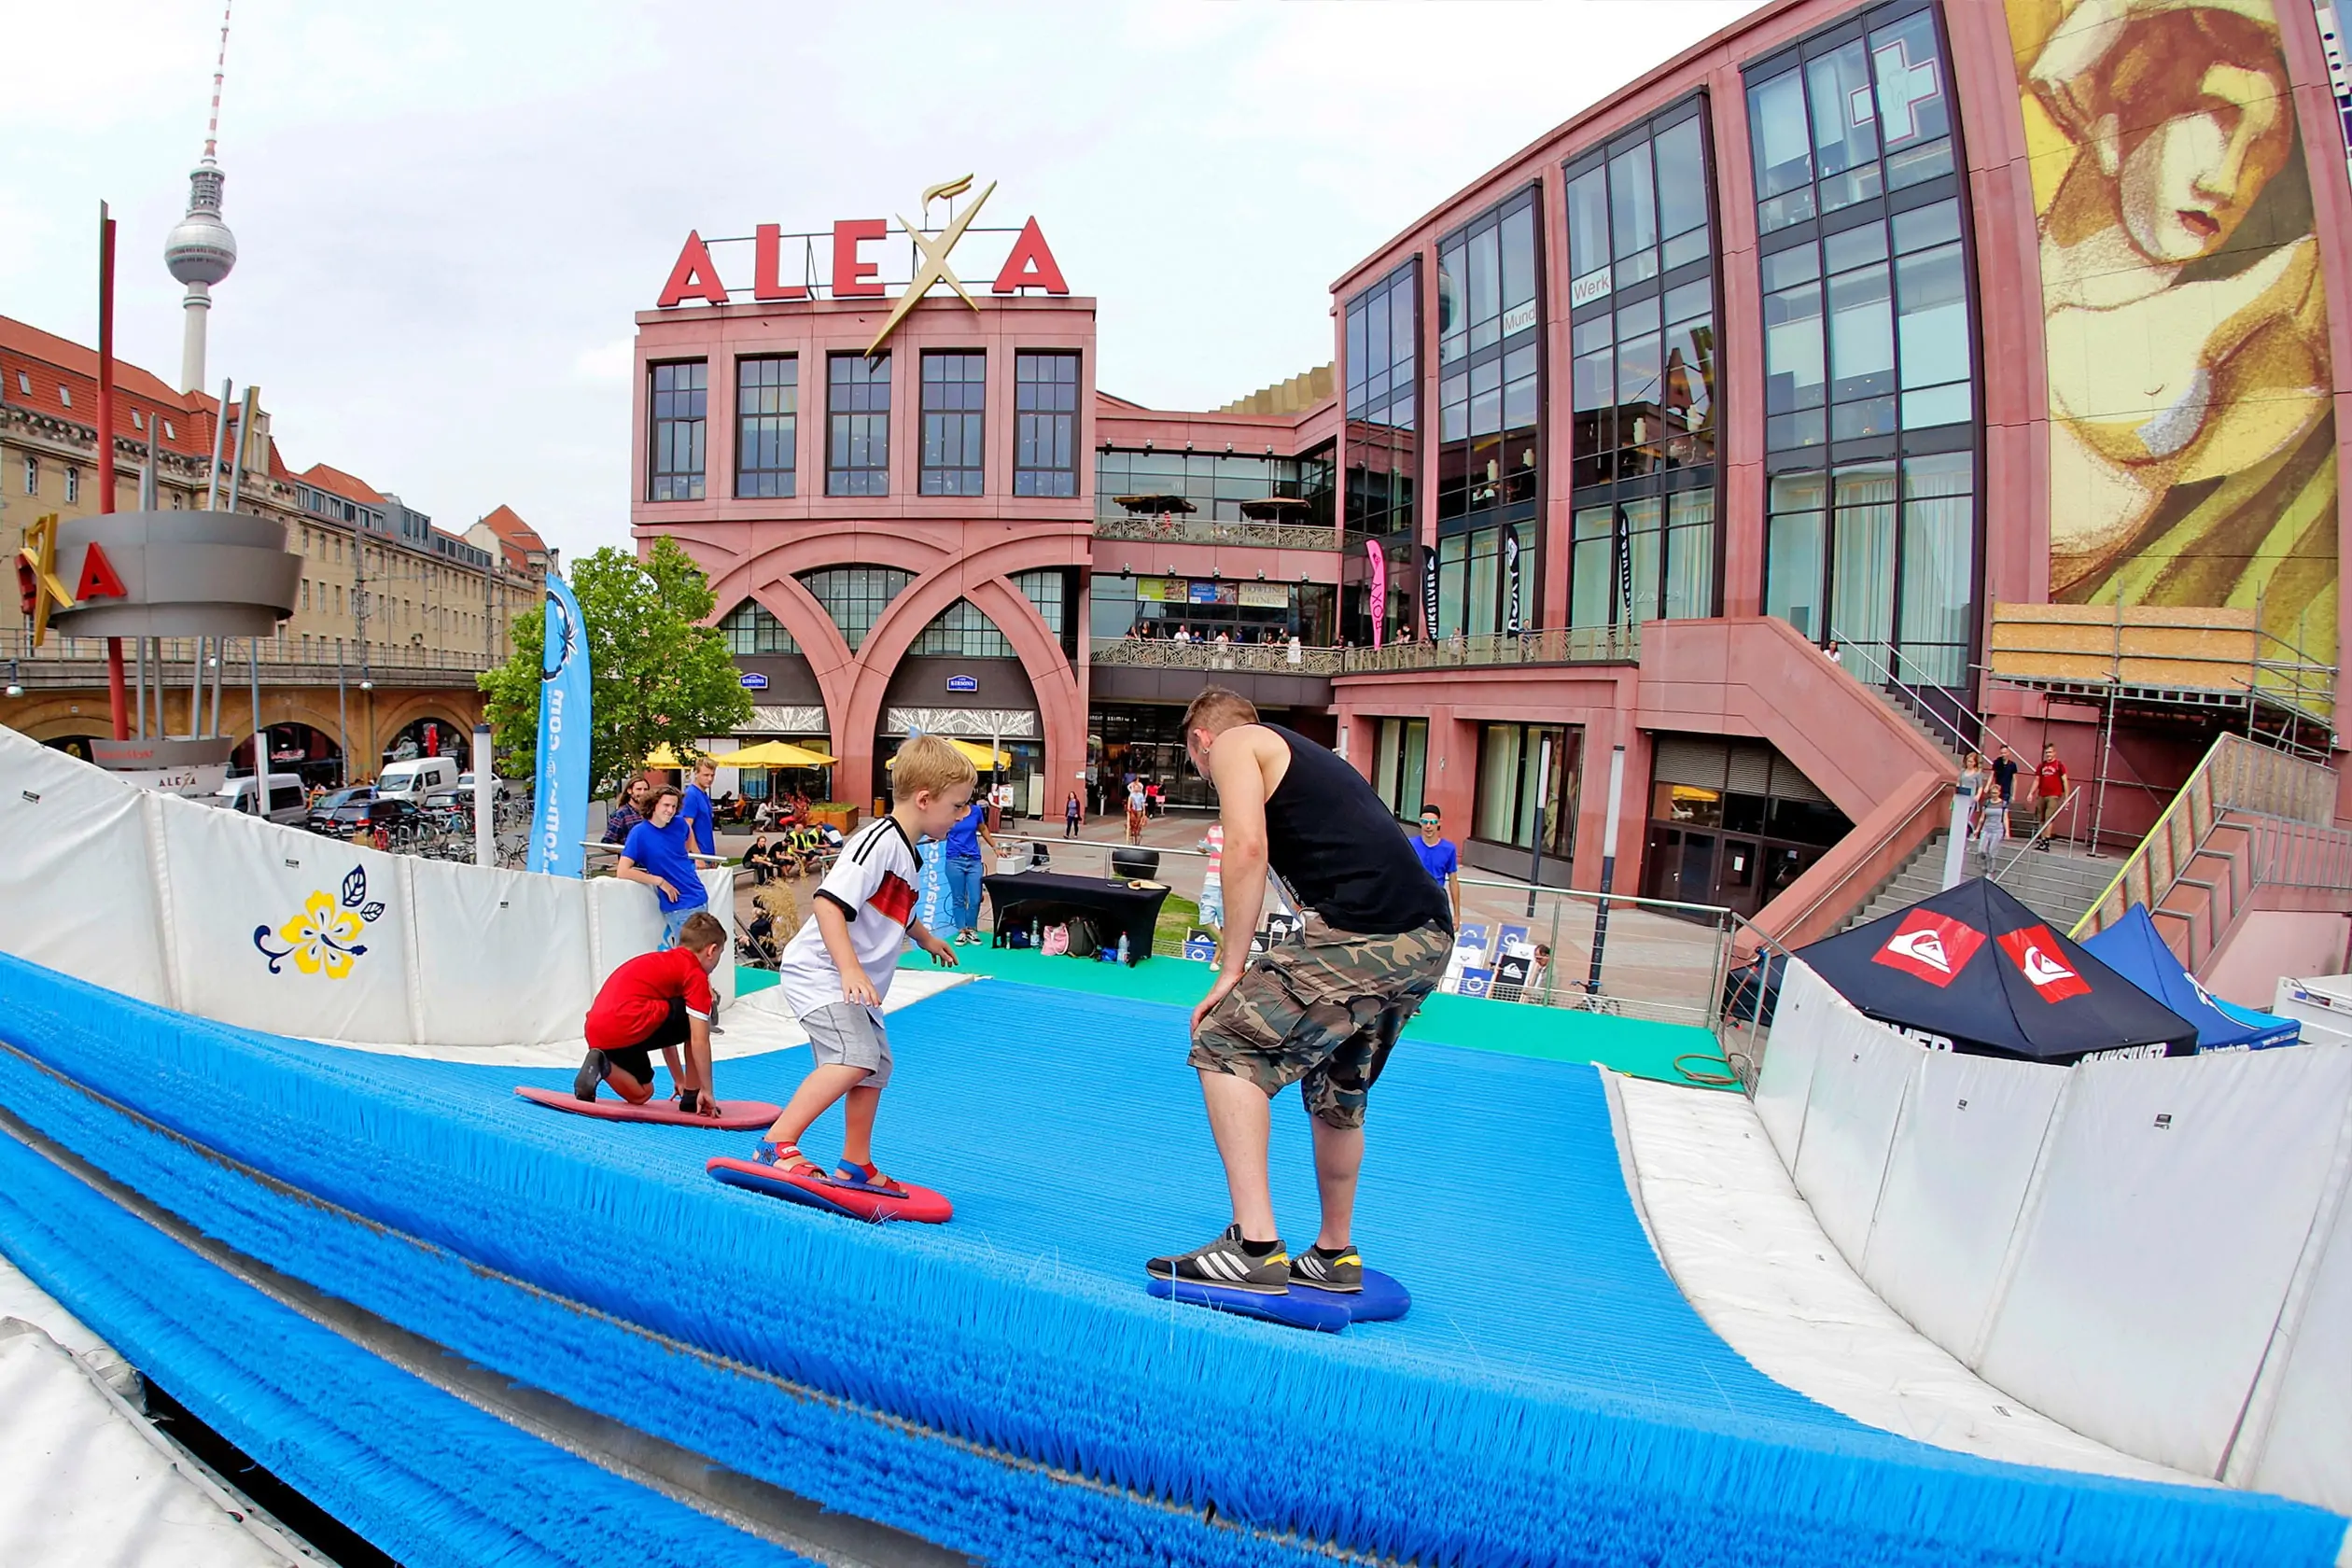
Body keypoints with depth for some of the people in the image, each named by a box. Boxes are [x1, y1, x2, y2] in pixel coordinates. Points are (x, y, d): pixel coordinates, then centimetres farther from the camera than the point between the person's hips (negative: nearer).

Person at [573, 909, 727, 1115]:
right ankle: (691, 1097, 7)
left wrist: (679, 1079, 39)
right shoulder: (696, 975, 1)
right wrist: (707, 1091, 1)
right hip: (626, 1027, -9)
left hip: (595, 1032, 9)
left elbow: (667, 1030, 35)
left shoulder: (661, 961, 28)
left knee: (641, 1093, 28)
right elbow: (699, 1041, -5)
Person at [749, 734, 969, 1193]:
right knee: (855, 1059, -25)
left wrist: (926, 938, 47)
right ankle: (777, 1144, -19)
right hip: (820, 972, -10)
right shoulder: (880, 841, -20)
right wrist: (850, 969, -36)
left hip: (855, 985, 11)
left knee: (875, 1069, 16)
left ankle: (856, 1165, 30)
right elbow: (829, 901, -29)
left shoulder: (911, 853, 11)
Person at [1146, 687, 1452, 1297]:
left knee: (1226, 1044, -3)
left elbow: (1248, 848, -8)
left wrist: (1231, 970, -5)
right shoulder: (1307, 755, 33)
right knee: (1338, 1089, 24)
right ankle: (1335, 1255, 37)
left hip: (1366, 932, -9)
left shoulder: (1234, 744, 9)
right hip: (1430, 936, 9)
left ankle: (1255, 1246, -9)